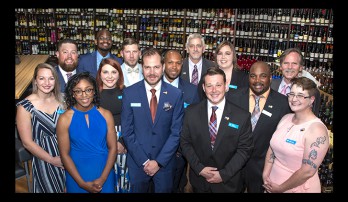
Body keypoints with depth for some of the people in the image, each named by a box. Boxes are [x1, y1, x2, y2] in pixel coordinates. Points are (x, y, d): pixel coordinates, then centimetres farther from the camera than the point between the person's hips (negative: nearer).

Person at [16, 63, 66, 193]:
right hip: (44, 160, -3)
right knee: (51, 189, 15)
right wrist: (52, 160, -11)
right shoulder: (25, 107, -16)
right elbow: (27, 142, -12)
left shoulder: (60, 99, -4)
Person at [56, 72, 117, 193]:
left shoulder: (106, 115, -7)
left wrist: (103, 178, -10)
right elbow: (64, 154, -7)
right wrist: (82, 183, -10)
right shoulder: (65, 119, -11)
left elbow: (113, 148, -4)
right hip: (77, 175, -1)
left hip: (104, 173, 2)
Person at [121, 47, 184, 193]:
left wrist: (159, 161, -10)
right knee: (137, 190, 18)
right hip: (137, 162, 0)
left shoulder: (176, 94, -7)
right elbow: (127, 131, -6)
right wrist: (143, 161, -10)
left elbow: (176, 132, -6)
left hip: (165, 162, 0)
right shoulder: (129, 93, -7)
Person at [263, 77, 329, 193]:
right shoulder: (286, 118, -1)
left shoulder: (317, 130, -21)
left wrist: (280, 188, -14)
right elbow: (272, 148, 5)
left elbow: (307, 171, -23)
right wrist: (265, 175, -5)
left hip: (298, 188, -5)